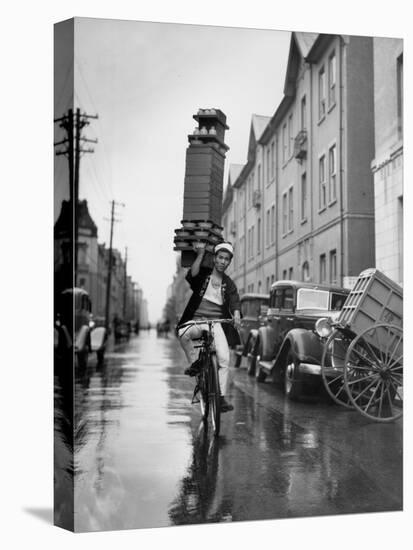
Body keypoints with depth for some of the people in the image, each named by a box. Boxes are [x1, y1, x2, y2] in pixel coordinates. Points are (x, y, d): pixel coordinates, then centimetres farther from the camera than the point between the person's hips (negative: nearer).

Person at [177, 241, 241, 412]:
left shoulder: (229, 284, 11)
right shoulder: (203, 274, 6)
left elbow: (234, 301, -6)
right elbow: (192, 275, -18)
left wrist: (236, 315, -28)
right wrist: (200, 254, -25)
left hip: (217, 323, 1)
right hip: (197, 320, -1)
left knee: (224, 358, -15)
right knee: (183, 334, -35)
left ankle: (221, 397, -6)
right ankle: (194, 362, -10)